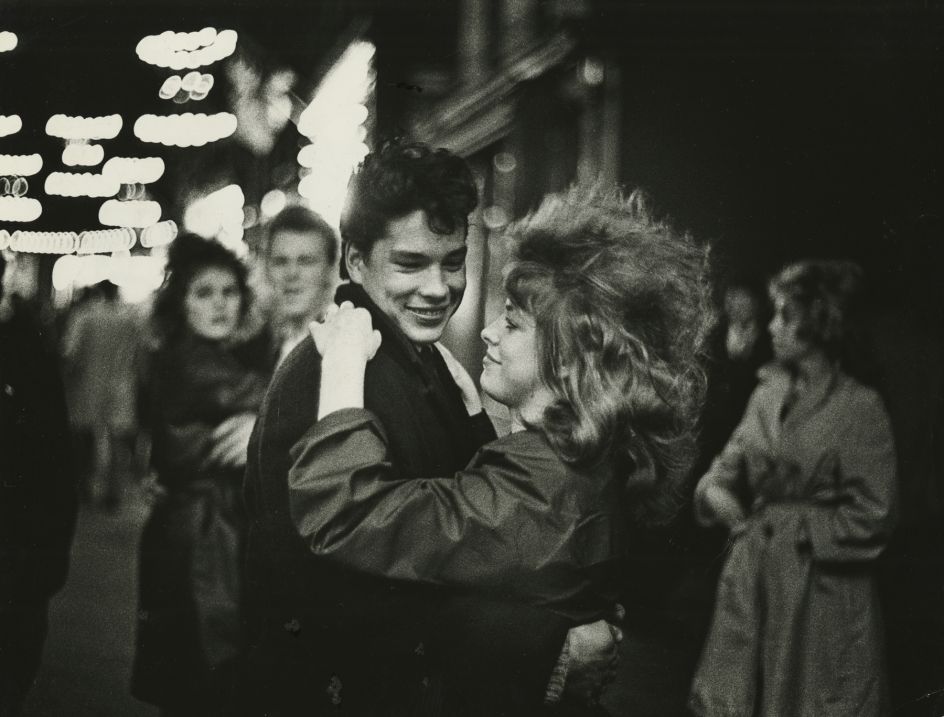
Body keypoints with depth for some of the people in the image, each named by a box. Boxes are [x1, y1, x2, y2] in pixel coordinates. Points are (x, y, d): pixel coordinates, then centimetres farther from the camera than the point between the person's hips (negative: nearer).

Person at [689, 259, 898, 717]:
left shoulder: (859, 407, -11)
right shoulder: (767, 394, 7)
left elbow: (871, 520, -11)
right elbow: (730, 464, 10)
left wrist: (795, 525, -11)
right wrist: (714, 488, -11)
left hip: (821, 592, -6)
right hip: (753, 584, 6)